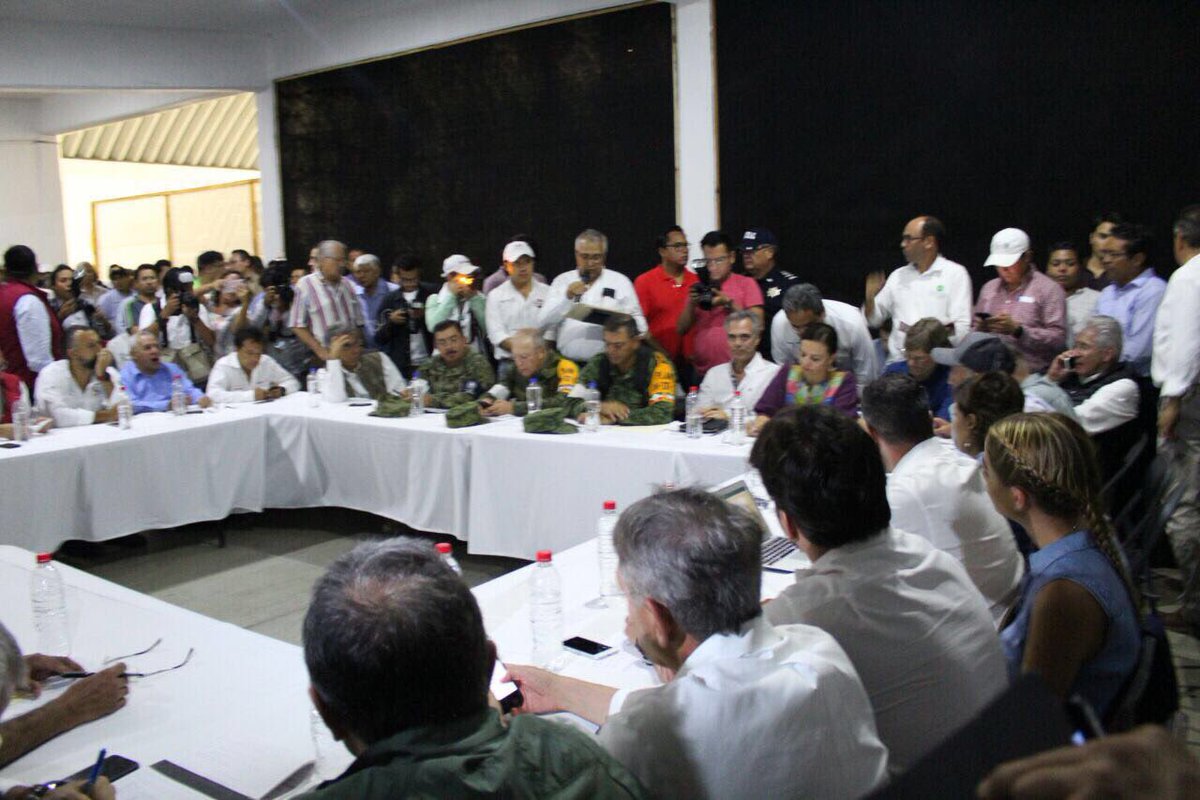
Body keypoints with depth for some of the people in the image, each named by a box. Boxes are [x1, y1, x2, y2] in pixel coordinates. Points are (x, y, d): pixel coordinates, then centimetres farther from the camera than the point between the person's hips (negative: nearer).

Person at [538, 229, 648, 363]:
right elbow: (542, 324, 7)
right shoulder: (562, 281, 14)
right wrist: (567, 297, -4)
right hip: (568, 362, 1)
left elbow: (639, 327, 9)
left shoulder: (620, 281, 12)